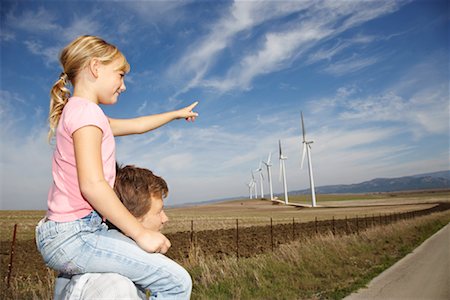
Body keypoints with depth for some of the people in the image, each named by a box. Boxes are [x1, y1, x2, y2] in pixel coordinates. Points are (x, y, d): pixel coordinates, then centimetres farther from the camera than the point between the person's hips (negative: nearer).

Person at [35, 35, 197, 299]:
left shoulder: (78, 112, 16)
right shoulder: (86, 111, -15)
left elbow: (137, 125, 27)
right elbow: (92, 185, -26)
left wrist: (177, 113, 37)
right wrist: (140, 232, -19)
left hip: (65, 233, 11)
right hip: (72, 235, -11)